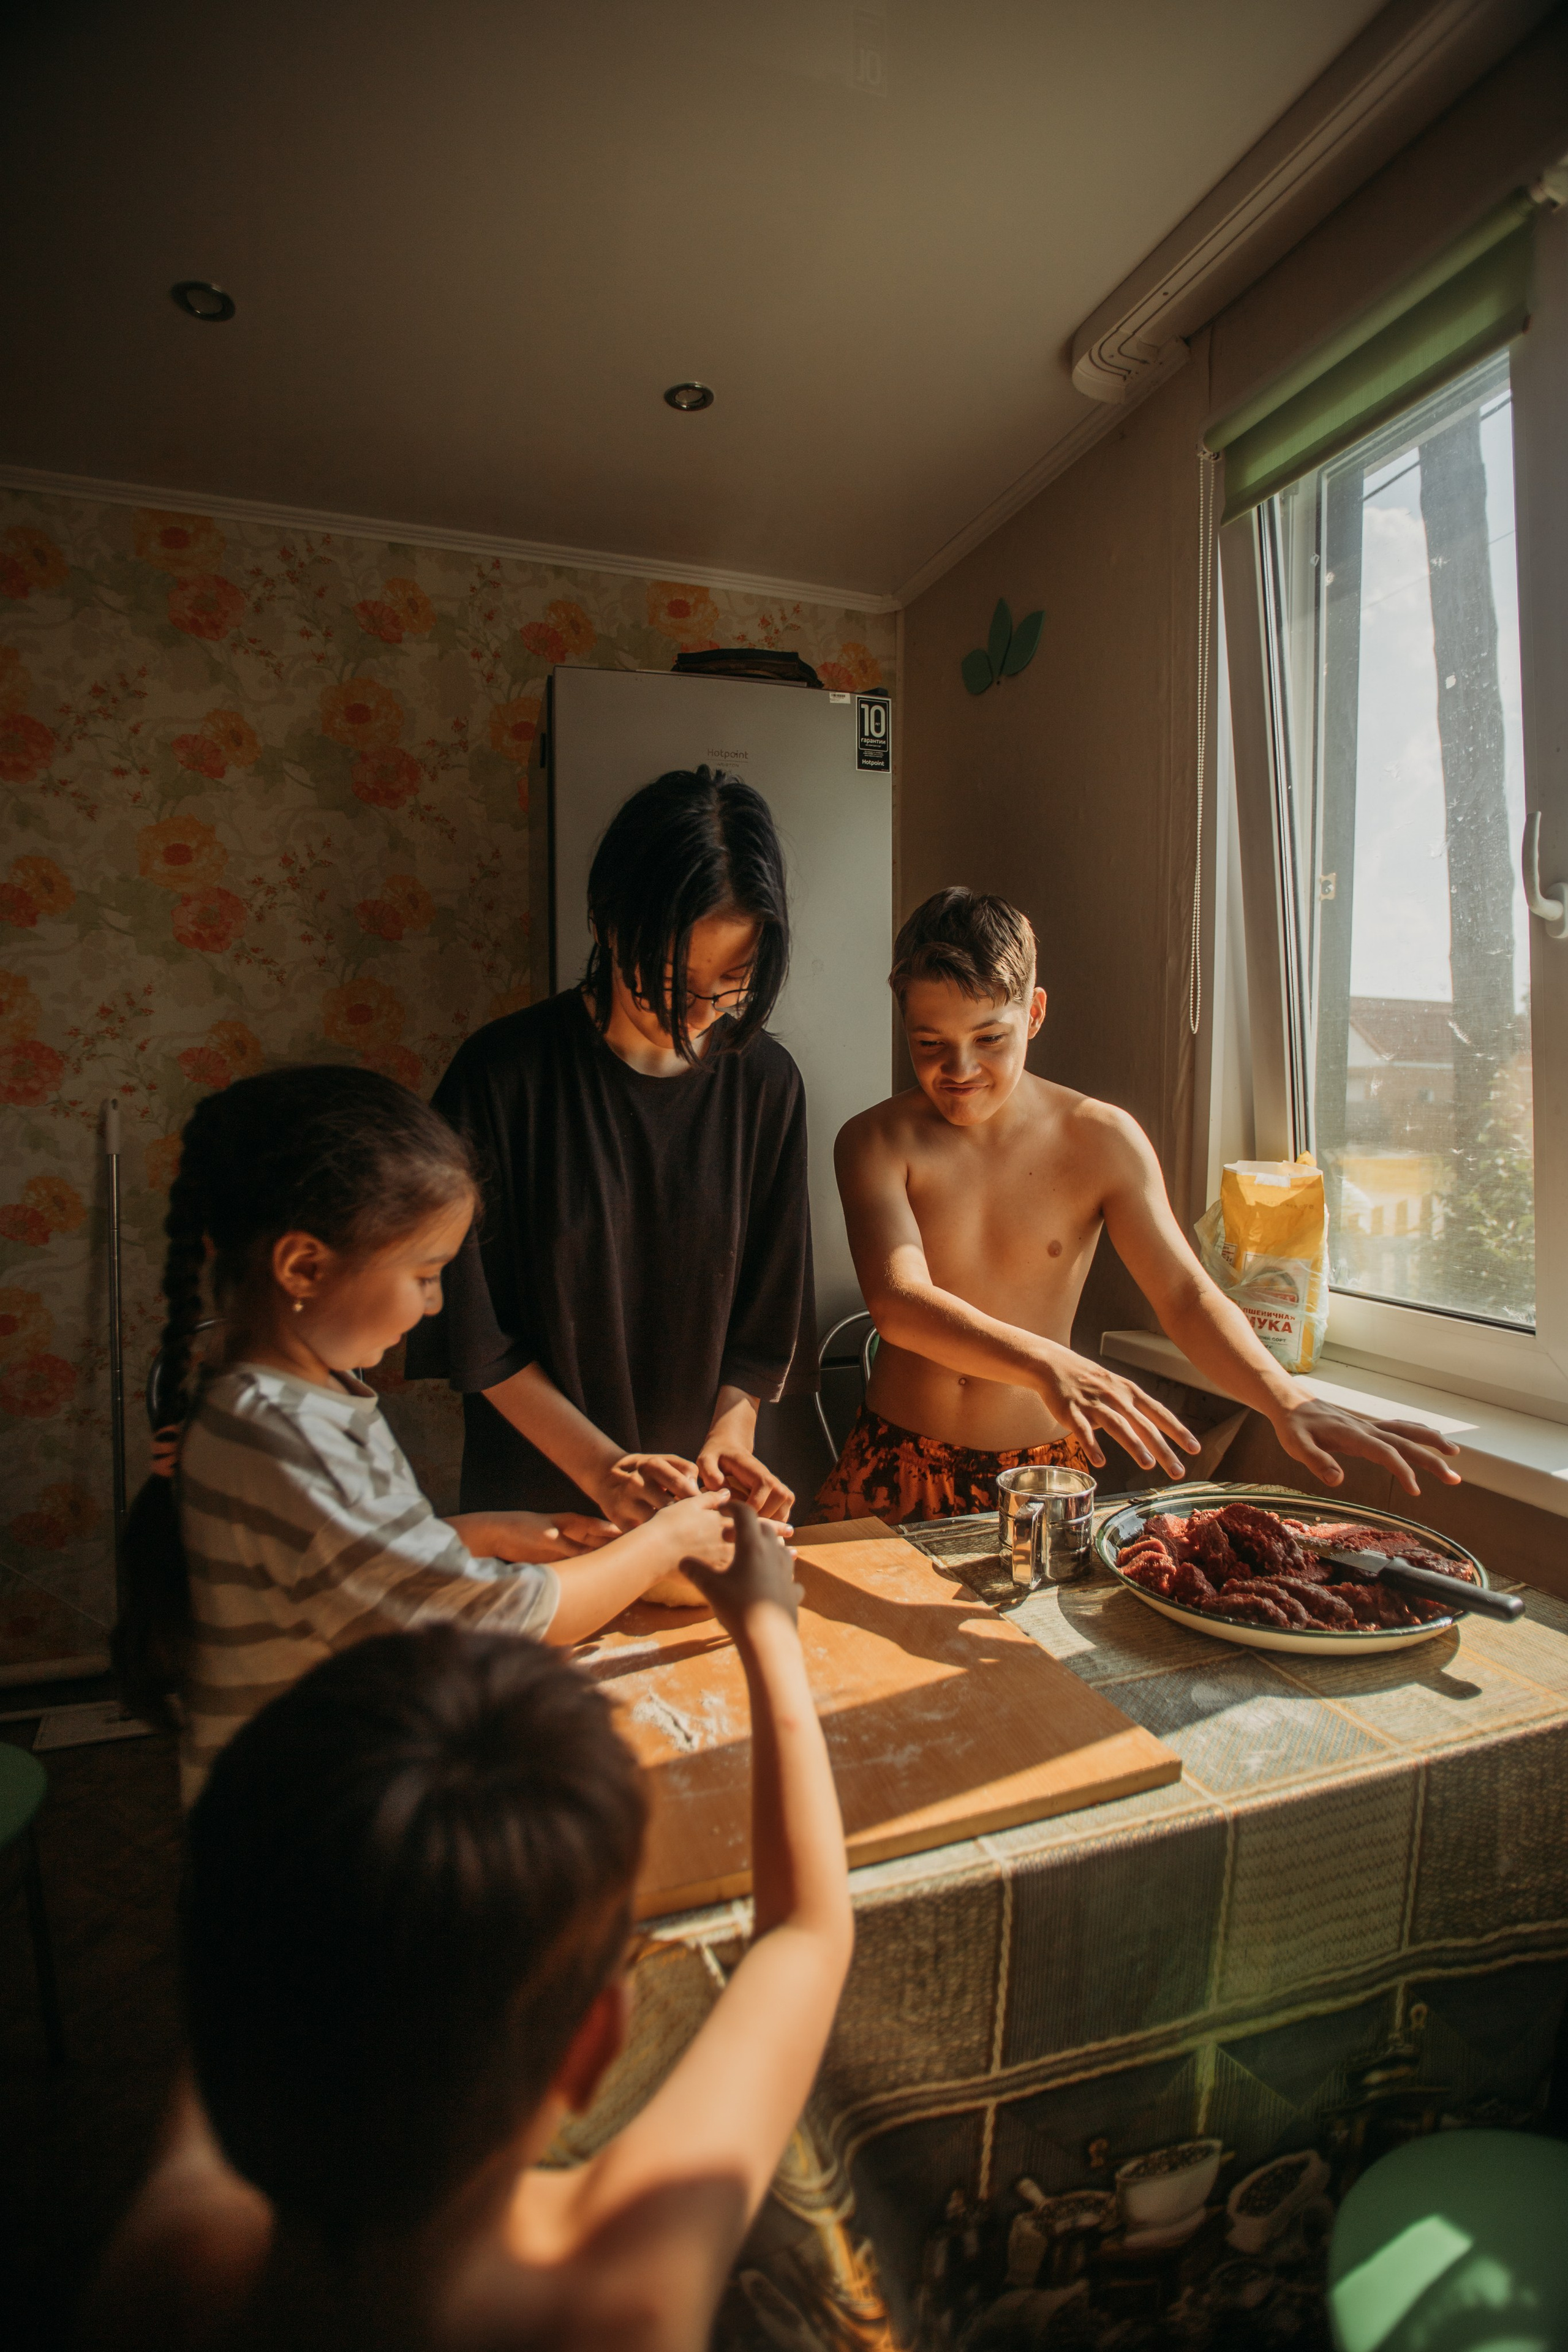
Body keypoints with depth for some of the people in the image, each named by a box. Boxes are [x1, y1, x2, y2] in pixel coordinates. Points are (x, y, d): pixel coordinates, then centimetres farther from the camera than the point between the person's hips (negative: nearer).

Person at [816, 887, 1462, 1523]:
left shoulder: (1100, 1139, -2)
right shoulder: (877, 1142, -8)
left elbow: (1185, 1293, -6)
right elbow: (899, 1303, -22)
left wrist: (1287, 1403, -24)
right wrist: (1045, 1364, -38)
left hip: (1045, 1468, 1)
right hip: (897, 1468, -1)